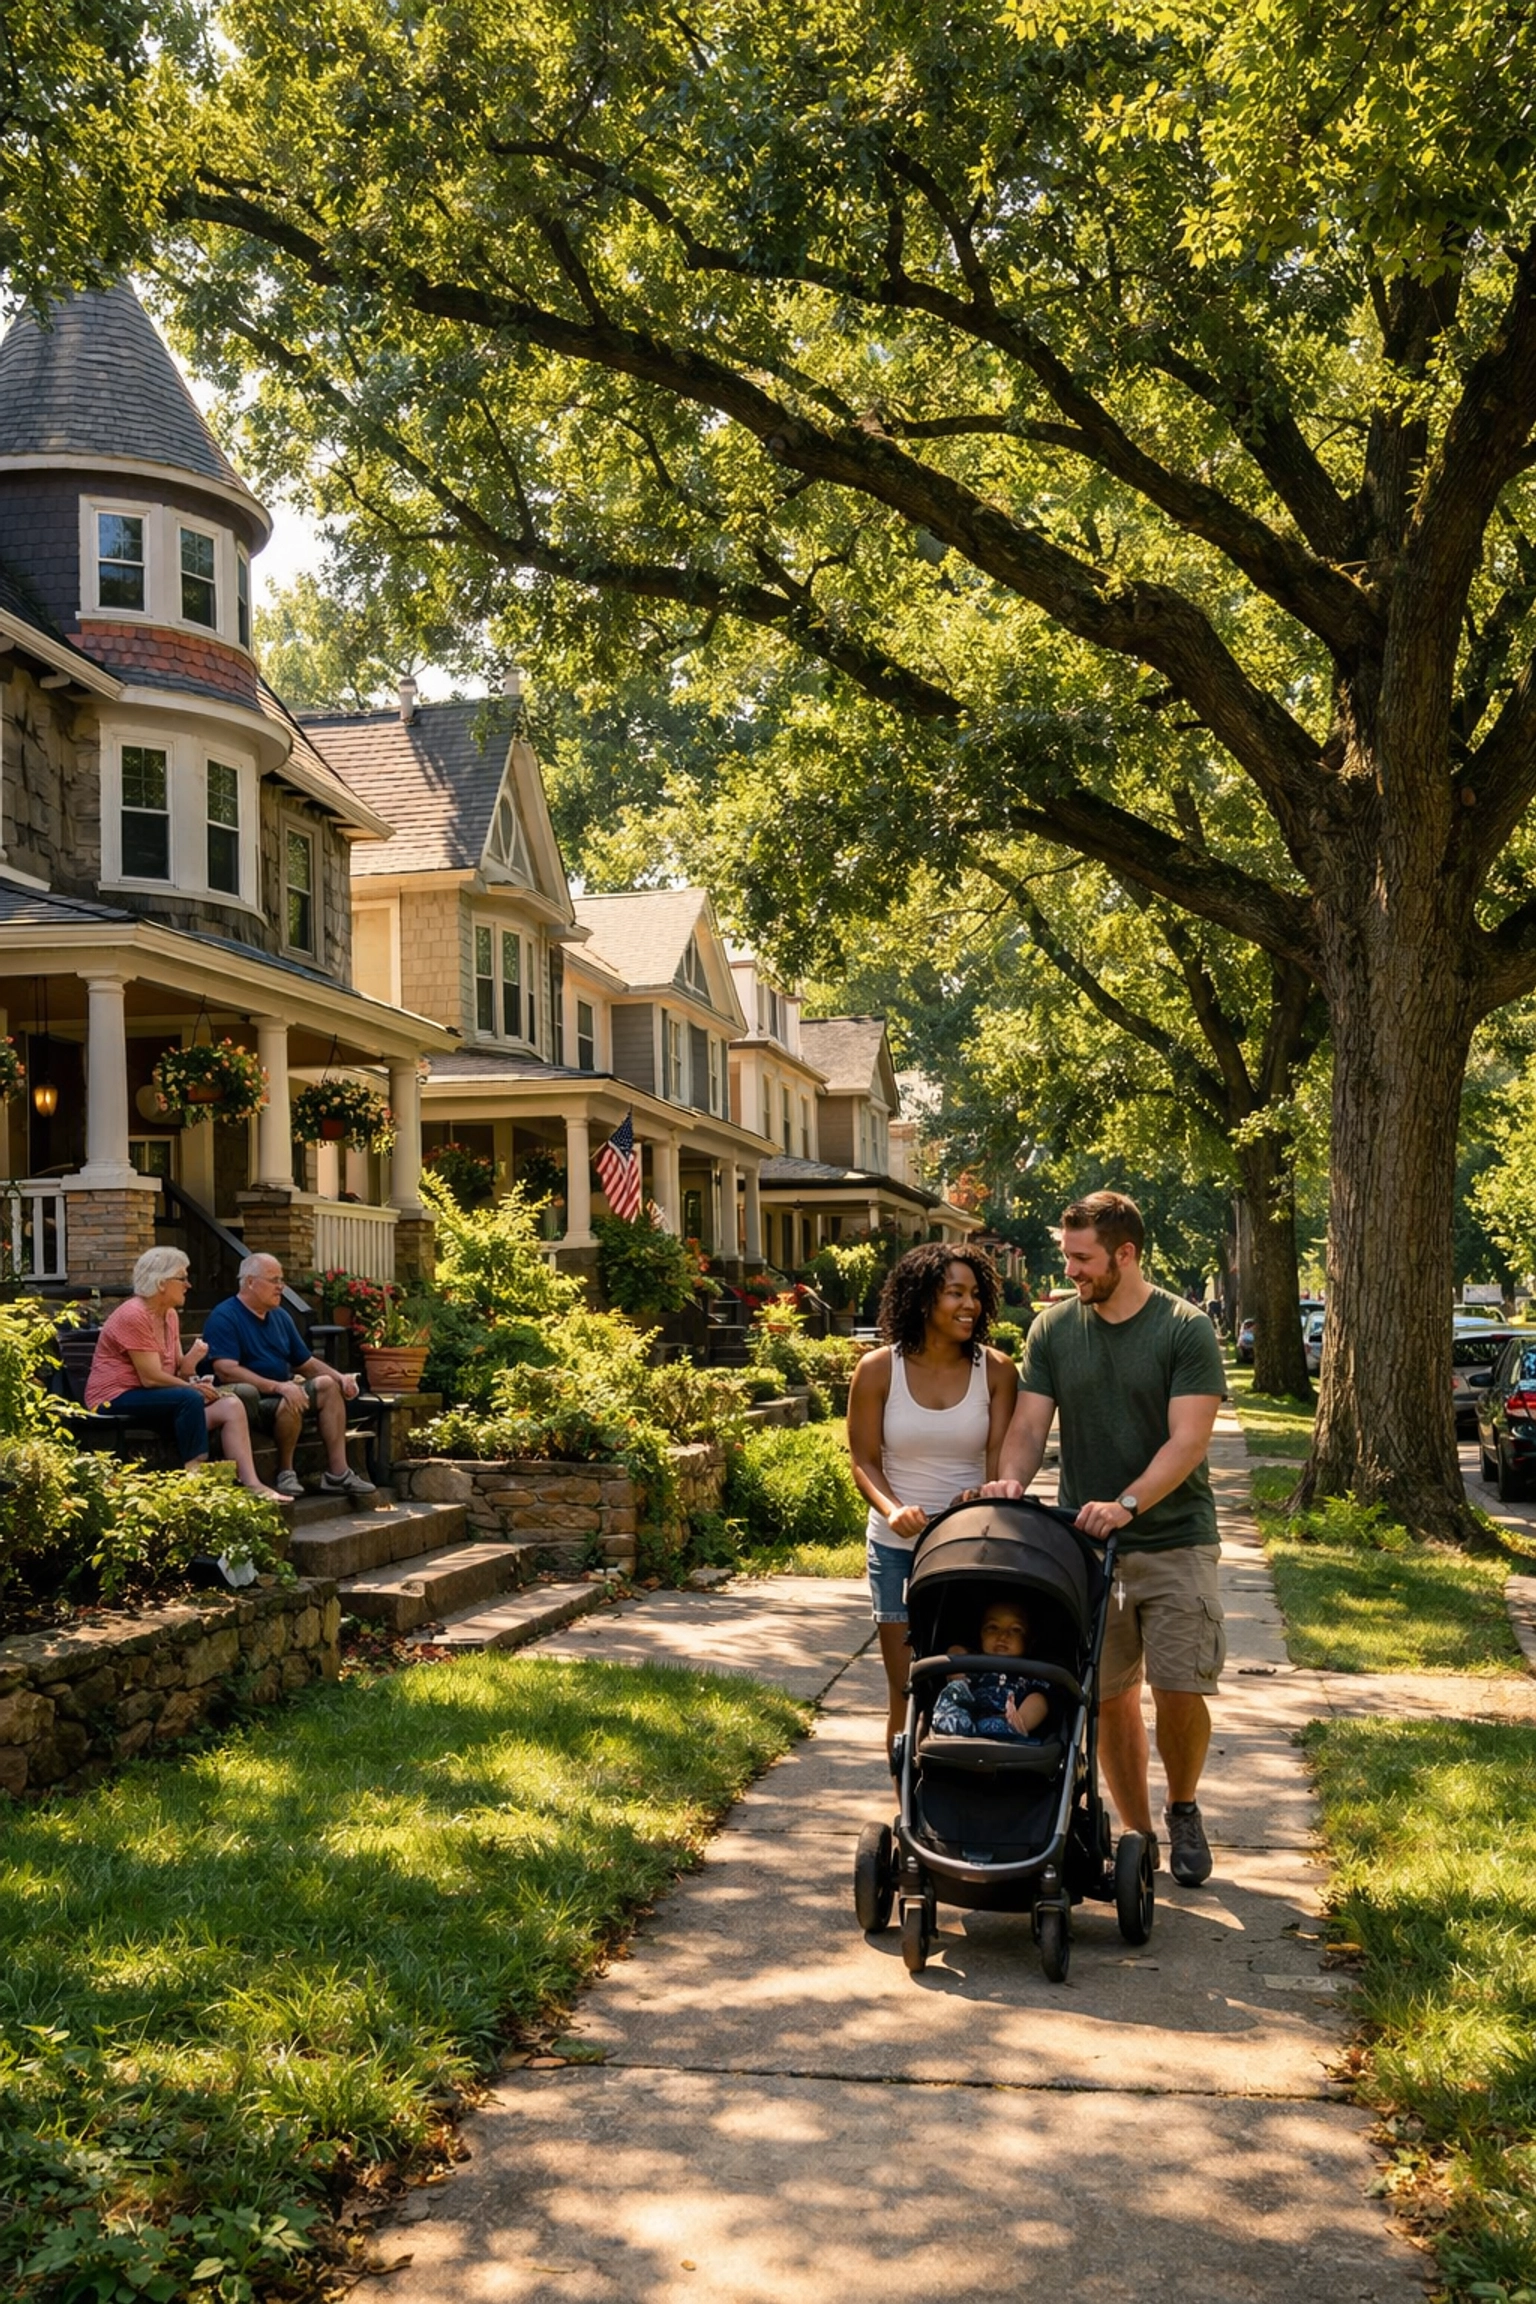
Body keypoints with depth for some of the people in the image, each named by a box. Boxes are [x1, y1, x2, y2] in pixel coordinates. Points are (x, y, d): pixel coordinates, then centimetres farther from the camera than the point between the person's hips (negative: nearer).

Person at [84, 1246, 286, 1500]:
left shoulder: (170, 1315, 11)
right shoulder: (134, 1316, -16)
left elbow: (175, 1368, 7)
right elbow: (150, 1377, -20)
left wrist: (188, 1365, -15)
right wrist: (191, 1387, -10)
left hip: (151, 1397, 9)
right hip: (116, 1400, -9)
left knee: (231, 1407, -9)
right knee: (190, 1399, -32)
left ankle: (250, 1483, -17)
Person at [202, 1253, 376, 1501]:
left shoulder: (279, 1316, 16)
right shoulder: (224, 1317, -11)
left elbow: (307, 1363, 20)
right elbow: (226, 1372, -24)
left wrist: (340, 1377, 0)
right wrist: (279, 1387, -31)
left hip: (281, 1392, 9)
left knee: (328, 1385, -10)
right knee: (289, 1403, -34)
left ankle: (337, 1473, -16)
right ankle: (285, 1472, -12)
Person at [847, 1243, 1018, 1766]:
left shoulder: (995, 1370, -2)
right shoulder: (878, 1370, -4)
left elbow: (1001, 1459, -4)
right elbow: (864, 1461, -3)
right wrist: (892, 1509, -22)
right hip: (897, 1547, 0)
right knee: (906, 1689, 6)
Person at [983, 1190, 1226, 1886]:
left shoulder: (1186, 1329, -7)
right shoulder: (1052, 1329, 4)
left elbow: (1188, 1440, -14)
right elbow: (1029, 1424, 0)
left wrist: (1126, 1504, -28)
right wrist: (1010, 1479, -21)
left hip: (1174, 1541, -3)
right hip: (1085, 1542, 3)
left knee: (1179, 1691, -8)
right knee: (1108, 1696, 6)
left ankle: (1183, 1811, 20)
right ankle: (1137, 1834, 21)